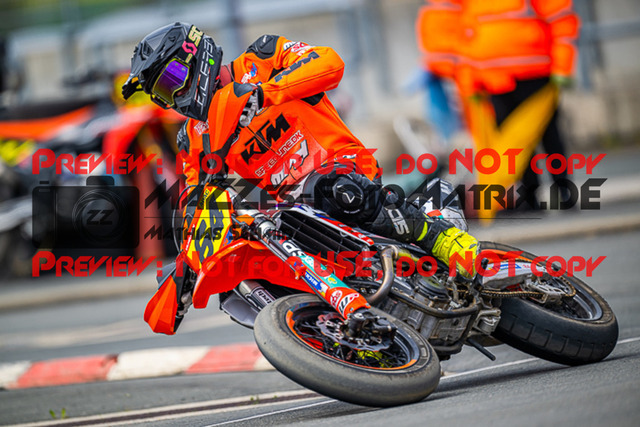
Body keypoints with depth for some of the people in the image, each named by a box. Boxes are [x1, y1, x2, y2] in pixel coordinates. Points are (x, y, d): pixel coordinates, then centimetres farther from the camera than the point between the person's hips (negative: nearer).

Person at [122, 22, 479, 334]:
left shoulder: (259, 64, 1)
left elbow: (329, 62, -15)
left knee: (338, 192, -40)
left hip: (341, 167, -6)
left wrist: (262, 92, -26)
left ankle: (442, 237, -27)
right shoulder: (197, 137, 17)